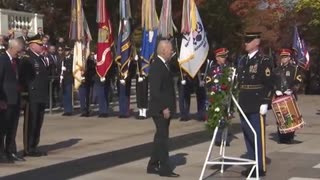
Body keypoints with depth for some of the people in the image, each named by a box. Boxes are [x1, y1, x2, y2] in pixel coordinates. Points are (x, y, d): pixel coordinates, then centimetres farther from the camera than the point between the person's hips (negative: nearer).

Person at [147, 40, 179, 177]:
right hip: (160, 109, -10)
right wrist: (164, 108, -22)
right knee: (162, 138, -5)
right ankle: (164, 168, 0)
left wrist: (168, 107, 12)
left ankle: (153, 166, 22)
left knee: (161, 137, 14)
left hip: (165, 109, 10)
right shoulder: (156, 66, -16)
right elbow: (155, 90, -22)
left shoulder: (163, 65, 14)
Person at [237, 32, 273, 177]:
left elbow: (268, 84, -12)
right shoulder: (242, 61, 14)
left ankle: (260, 167, 5)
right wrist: (238, 102, 16)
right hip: (244, 106, 7)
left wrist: (265, 103, -17)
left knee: (258, 137, -2)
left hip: (257, 106, -7)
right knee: (248, 136, 11)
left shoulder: (264, 61, -7)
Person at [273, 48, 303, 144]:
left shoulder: (294, 69, 4)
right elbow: (272, 82, 16)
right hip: (279, 97, 3)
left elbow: (298, 82, -3)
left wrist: (292, 90, -16)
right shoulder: (277, 70, 15)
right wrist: (276, 90, -1)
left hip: (290, 97, -3)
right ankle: (281, 138, 6)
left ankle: (289, 137, 0)